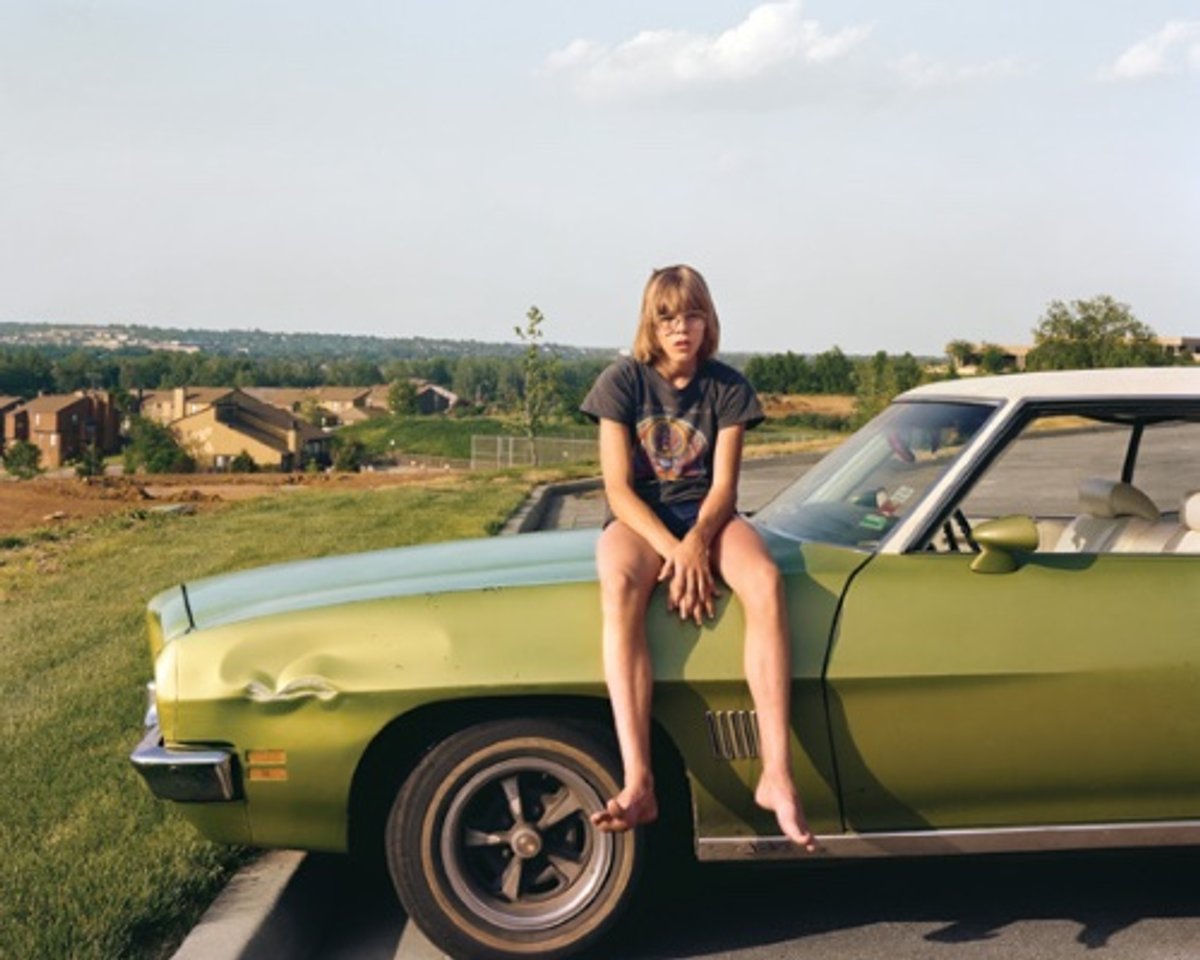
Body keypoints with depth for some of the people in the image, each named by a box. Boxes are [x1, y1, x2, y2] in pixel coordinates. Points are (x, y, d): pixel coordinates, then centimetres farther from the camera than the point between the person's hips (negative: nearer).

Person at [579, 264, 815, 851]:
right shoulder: (623, 381, -3)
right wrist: (673, 550, -24)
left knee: (765, 582, -33)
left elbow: (723, 485, -4)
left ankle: (777, 774, -37)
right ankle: (638, 784, -47)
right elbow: (618, 488, -9)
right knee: (619, 586, -38)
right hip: (639, 516, -1)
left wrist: (696, 542, -26)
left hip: (706, 514, 2)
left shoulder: (727, 387, 2)